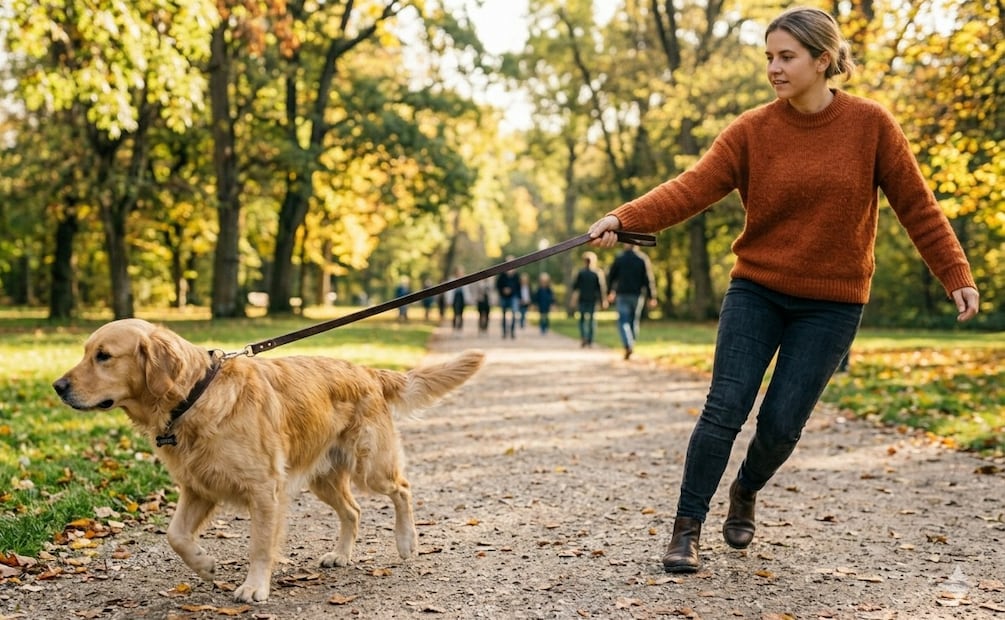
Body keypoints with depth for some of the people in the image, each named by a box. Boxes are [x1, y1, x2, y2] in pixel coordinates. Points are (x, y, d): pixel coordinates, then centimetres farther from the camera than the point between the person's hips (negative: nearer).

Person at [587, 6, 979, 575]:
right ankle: (687, 528, 5)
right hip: (757, 292, 1)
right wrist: (625, 219, -32)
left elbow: (917, 205, -1)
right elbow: (693, 187, -17)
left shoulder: (871, 124, -6)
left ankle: (746, 494, 32)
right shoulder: (752, 130, -6)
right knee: (725, 408, -8)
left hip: (831, 303, 0)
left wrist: (957, 274, -5)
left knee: (782, 422, 0)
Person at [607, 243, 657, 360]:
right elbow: (648, 279, -6)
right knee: (634, 321, 15)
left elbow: (611, 277, 6)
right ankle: (631, 345, 18)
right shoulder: (643, 259, -1)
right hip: (638, 295, 1)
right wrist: (652, 297, -4)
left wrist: (610, 291, 21)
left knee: (623, 321, -4)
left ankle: (628, 346, -24)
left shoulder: (619, 258, 0)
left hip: (622, 294, -1)